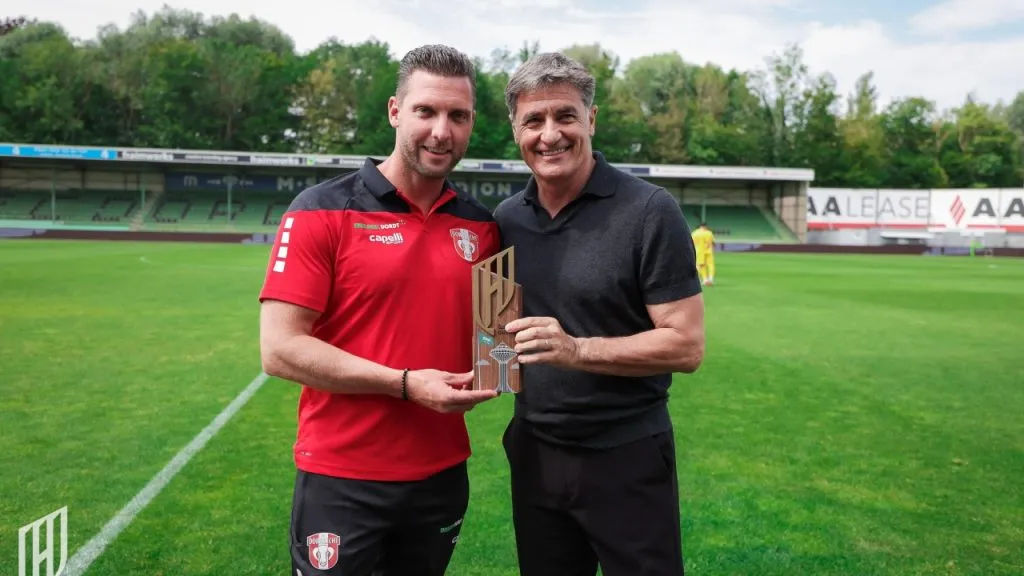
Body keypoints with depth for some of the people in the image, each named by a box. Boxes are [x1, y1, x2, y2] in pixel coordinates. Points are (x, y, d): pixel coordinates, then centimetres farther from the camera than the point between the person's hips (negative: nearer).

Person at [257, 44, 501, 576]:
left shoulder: (482, 226, 4)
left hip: (442, 477, 5)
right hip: (341, 481, -4)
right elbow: (280, 349, -15)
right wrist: (407, 383, -19)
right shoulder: (322, 212, -10)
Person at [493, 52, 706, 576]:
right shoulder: (506, 219, 3)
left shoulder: (649, 212, -13)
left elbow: (686, 346, -15)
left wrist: (576, 350, -26)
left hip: (627, 457, -4)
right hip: (533, 452, 5)